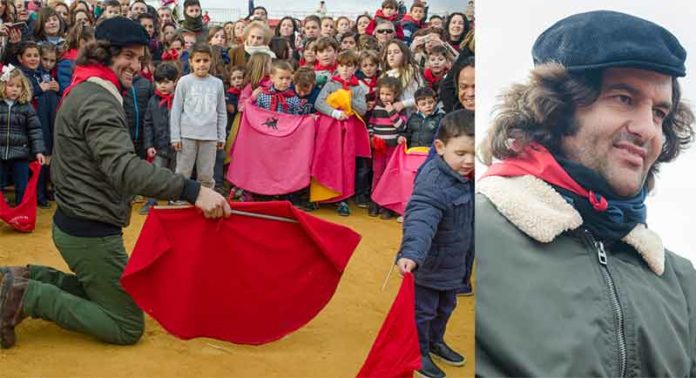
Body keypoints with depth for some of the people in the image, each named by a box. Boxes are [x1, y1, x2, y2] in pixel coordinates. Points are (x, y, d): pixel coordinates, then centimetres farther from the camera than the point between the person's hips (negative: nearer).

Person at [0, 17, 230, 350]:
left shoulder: (83, 92, 11)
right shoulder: (98, 101, -21)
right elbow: (124, 168, -37)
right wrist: (192, 191, -45)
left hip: (71, 222, 10)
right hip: (91, 233, -10)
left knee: (97, 289, 30)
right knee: (127, 327, -1)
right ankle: (29, 296, -5)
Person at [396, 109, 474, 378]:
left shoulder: (463, 178, -3)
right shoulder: (433, 183, -32)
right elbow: (420, 221, -46)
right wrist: (411, 254, -60)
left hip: (452, 264, 9)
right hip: (428, 265, -9)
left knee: (446, 307, 26)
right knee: (423, 311, 8)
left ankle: (435, 342, 49)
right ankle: (418, 353, 30)